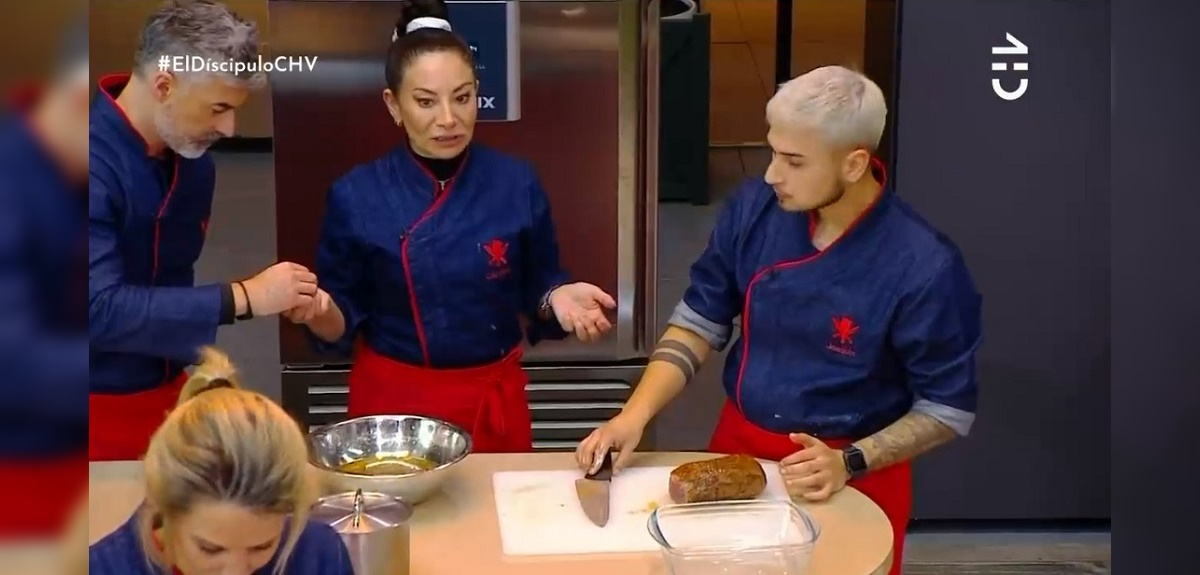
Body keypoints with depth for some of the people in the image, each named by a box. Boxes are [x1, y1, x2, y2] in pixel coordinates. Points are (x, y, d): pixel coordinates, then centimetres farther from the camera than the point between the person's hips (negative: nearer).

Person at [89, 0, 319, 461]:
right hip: (101, 413, -6)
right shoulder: (95, 162, -22)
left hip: (169, 396, 7)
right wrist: (242, 298, -27)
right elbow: (99, 309, -29)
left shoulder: (194, 160, 2)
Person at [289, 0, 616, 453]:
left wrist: (558, 298, -16)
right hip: (391, 402, -1)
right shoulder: (355, 196, -8)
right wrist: (319, 312, -23)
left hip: (494, 405, 1)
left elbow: (538, 290, 4)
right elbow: (342, 325, -2)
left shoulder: (517, 183, -6)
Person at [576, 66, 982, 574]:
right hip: (739, 446, 4)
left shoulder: (924, 268, -23)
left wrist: (850, 462, -24)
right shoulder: (753, 209, -11)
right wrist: (634, 415, -13)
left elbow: (947, 409, -13)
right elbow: (698, 324, -1)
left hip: (852, 479, -4)